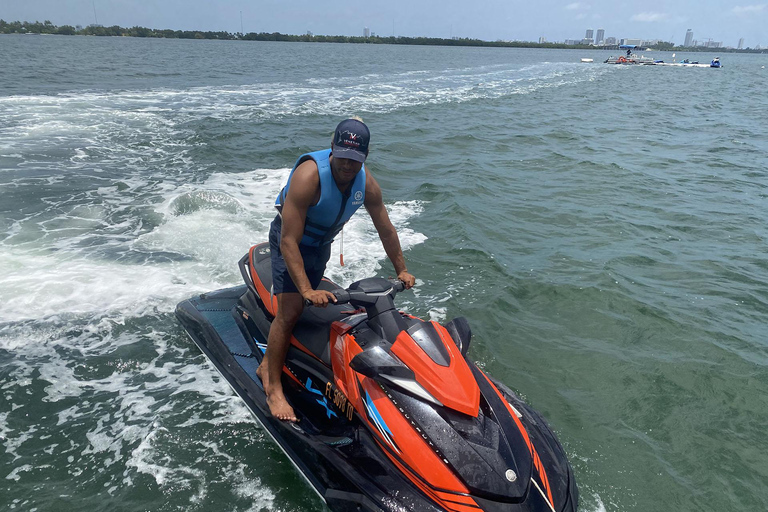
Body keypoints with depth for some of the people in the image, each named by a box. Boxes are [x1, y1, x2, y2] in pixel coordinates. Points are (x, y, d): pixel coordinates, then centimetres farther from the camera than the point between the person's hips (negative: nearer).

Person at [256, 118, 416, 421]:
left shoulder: (366, 183, -15)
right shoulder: (309, 175, -34)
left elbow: (386, 229, 0)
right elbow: (289, 241, -36)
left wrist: (401, 270, 3)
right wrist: (307, 290, -41)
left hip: (321, 244, 7)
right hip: (289, 241, -6)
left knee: (308, 306, 14)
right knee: (291, 311, -18)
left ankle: (267, 365, 32)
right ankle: (273, 387, -8)